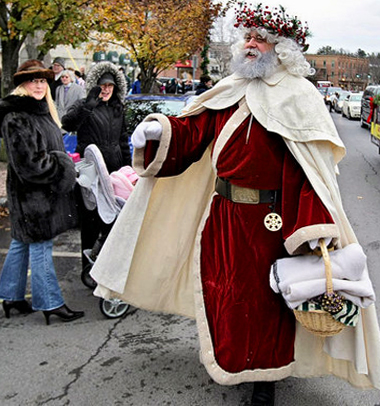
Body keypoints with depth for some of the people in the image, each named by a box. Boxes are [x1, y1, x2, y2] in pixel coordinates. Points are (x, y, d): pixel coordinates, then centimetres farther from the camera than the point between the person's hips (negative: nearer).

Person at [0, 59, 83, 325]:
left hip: (45, 190, 10)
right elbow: (28, 163, -22)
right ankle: (50, 303, 11)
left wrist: (63, 164, 14)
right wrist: (62, 165, -13)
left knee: (22, 242, 17)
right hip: (31, 193, -10)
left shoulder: (41, 111, 12)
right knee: (40, 245, 0)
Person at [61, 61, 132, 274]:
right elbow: (68, 124, -24)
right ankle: (89, 264, 9)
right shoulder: (84, 106, -3)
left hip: (113, 169, 6)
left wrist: (127, 165, 20)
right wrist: (89, 104, -34)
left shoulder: (118, 108, 15)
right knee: (91, 218, -1)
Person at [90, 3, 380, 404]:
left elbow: (314, 166, -15)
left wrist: (316, 225, -26)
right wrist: (159, 130, -11)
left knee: (264, 296, 8)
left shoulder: (297, 98, -9)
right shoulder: (230, 93, 8)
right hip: (223, 214, 5)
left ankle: (266, 373, 30)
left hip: (270, 221, -5)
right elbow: (196, 128, 9)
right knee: (223, 288, 17)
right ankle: (231, 358, 42)